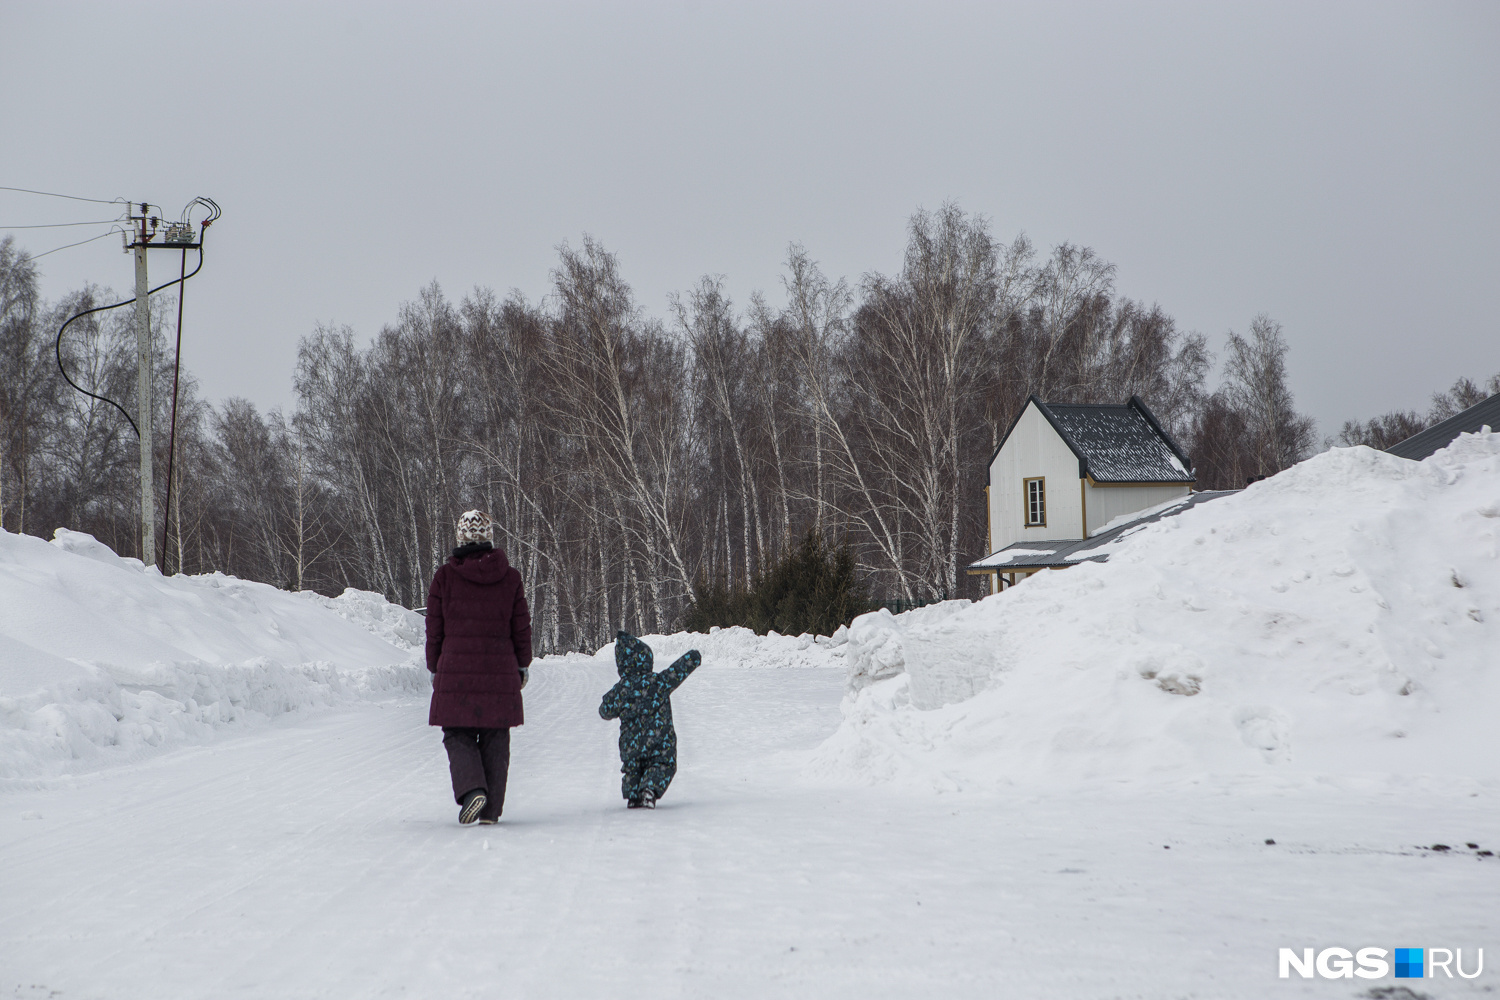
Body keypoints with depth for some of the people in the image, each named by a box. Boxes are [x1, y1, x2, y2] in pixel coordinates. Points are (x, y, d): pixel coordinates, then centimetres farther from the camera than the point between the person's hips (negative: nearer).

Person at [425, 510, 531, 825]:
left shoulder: (445, 577, -3)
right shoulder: (509, 577, 1)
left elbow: (435, 629, 2)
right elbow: (521, 628, 6)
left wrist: (435, 669, 14)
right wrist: (523, 665, 20)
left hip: (456, 671, -1)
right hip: (499, 670, 1)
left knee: (458, 735, 7)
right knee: (494, 740, 9)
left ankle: (471, 789, -18)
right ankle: (491, 808, 8)